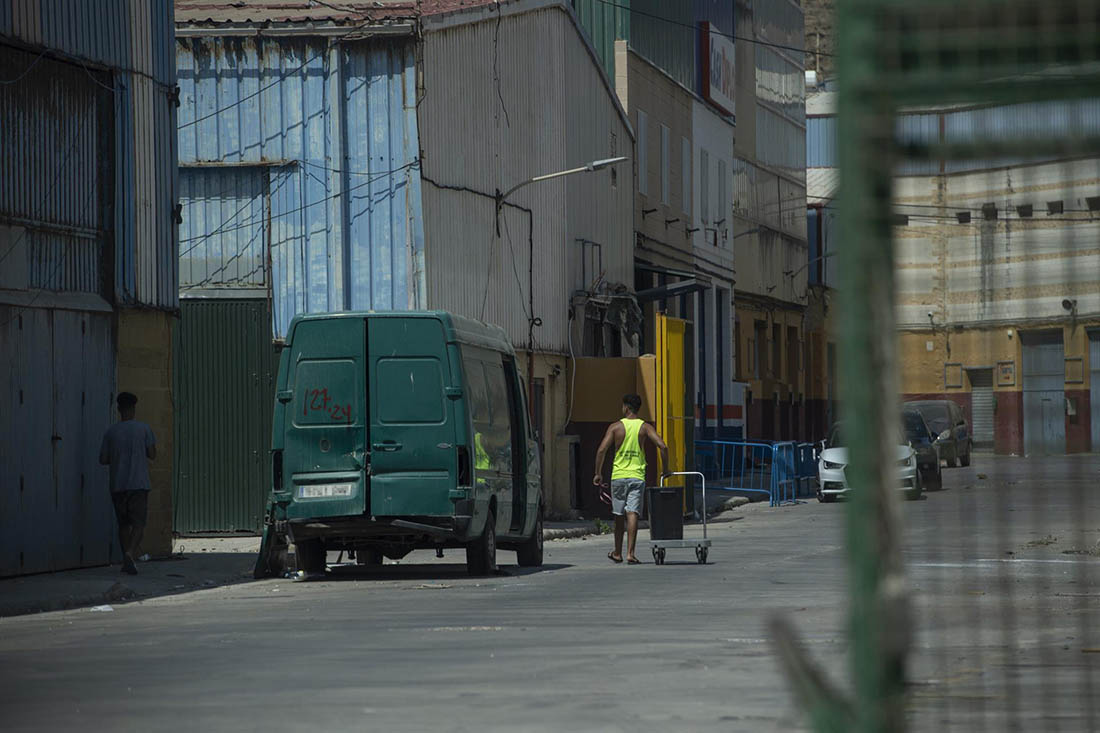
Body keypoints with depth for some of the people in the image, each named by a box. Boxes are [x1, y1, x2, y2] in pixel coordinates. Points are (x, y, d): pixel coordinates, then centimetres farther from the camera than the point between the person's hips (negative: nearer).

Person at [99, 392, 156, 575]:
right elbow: (152, 454, 0)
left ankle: (126, 560, 14)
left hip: (117, 485, 2)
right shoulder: (144, 429, -2)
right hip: (139, 484, -2)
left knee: (124, 524, 13)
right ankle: (129, 553, -26)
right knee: (139, 523, -3)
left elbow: (103, 459, 5)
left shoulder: (111, 432, 3)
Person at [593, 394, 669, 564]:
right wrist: (665, 469, 4)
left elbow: (602, 450, -6)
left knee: (619, 516, 12)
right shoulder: (645, 427, 3)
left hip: (619, 475, 0)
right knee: (632, 514, -6)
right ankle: (630, 553, -17)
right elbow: (663, 447, -8)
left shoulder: (615, 427, 1)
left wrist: (598, 474, 2)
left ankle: (617, 553, 22)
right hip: (637, 476, 0)